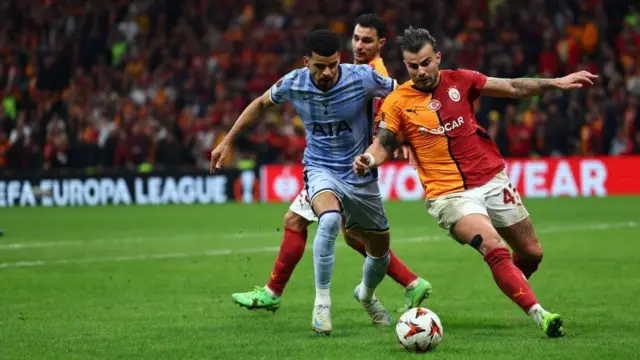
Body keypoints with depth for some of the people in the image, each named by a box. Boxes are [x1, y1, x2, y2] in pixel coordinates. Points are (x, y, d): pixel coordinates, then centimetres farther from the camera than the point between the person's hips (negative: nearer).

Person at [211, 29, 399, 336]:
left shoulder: (362, 78, -19)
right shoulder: (293, 83, -13)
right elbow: (261, 104, 7)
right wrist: (227, 141, 9)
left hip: (361, 176, 2)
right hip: (321, 169, -2)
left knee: (380, 251, 14)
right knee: (330, 218, -36)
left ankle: (366, 295, 49)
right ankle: (322, 302, -25)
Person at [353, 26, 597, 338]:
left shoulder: (459, 81, 3)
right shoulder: (398, 102, -3)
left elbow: (514, 88, 7)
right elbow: (382, 145, 0)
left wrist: (555, 83, -2)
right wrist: (368, 159, -23)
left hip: (492, 180, 4)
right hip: (449, 194, -4)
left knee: (531, 253, 10)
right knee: (495, 248, -26)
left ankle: (514, 287, 42)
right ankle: (540, 315, -25)